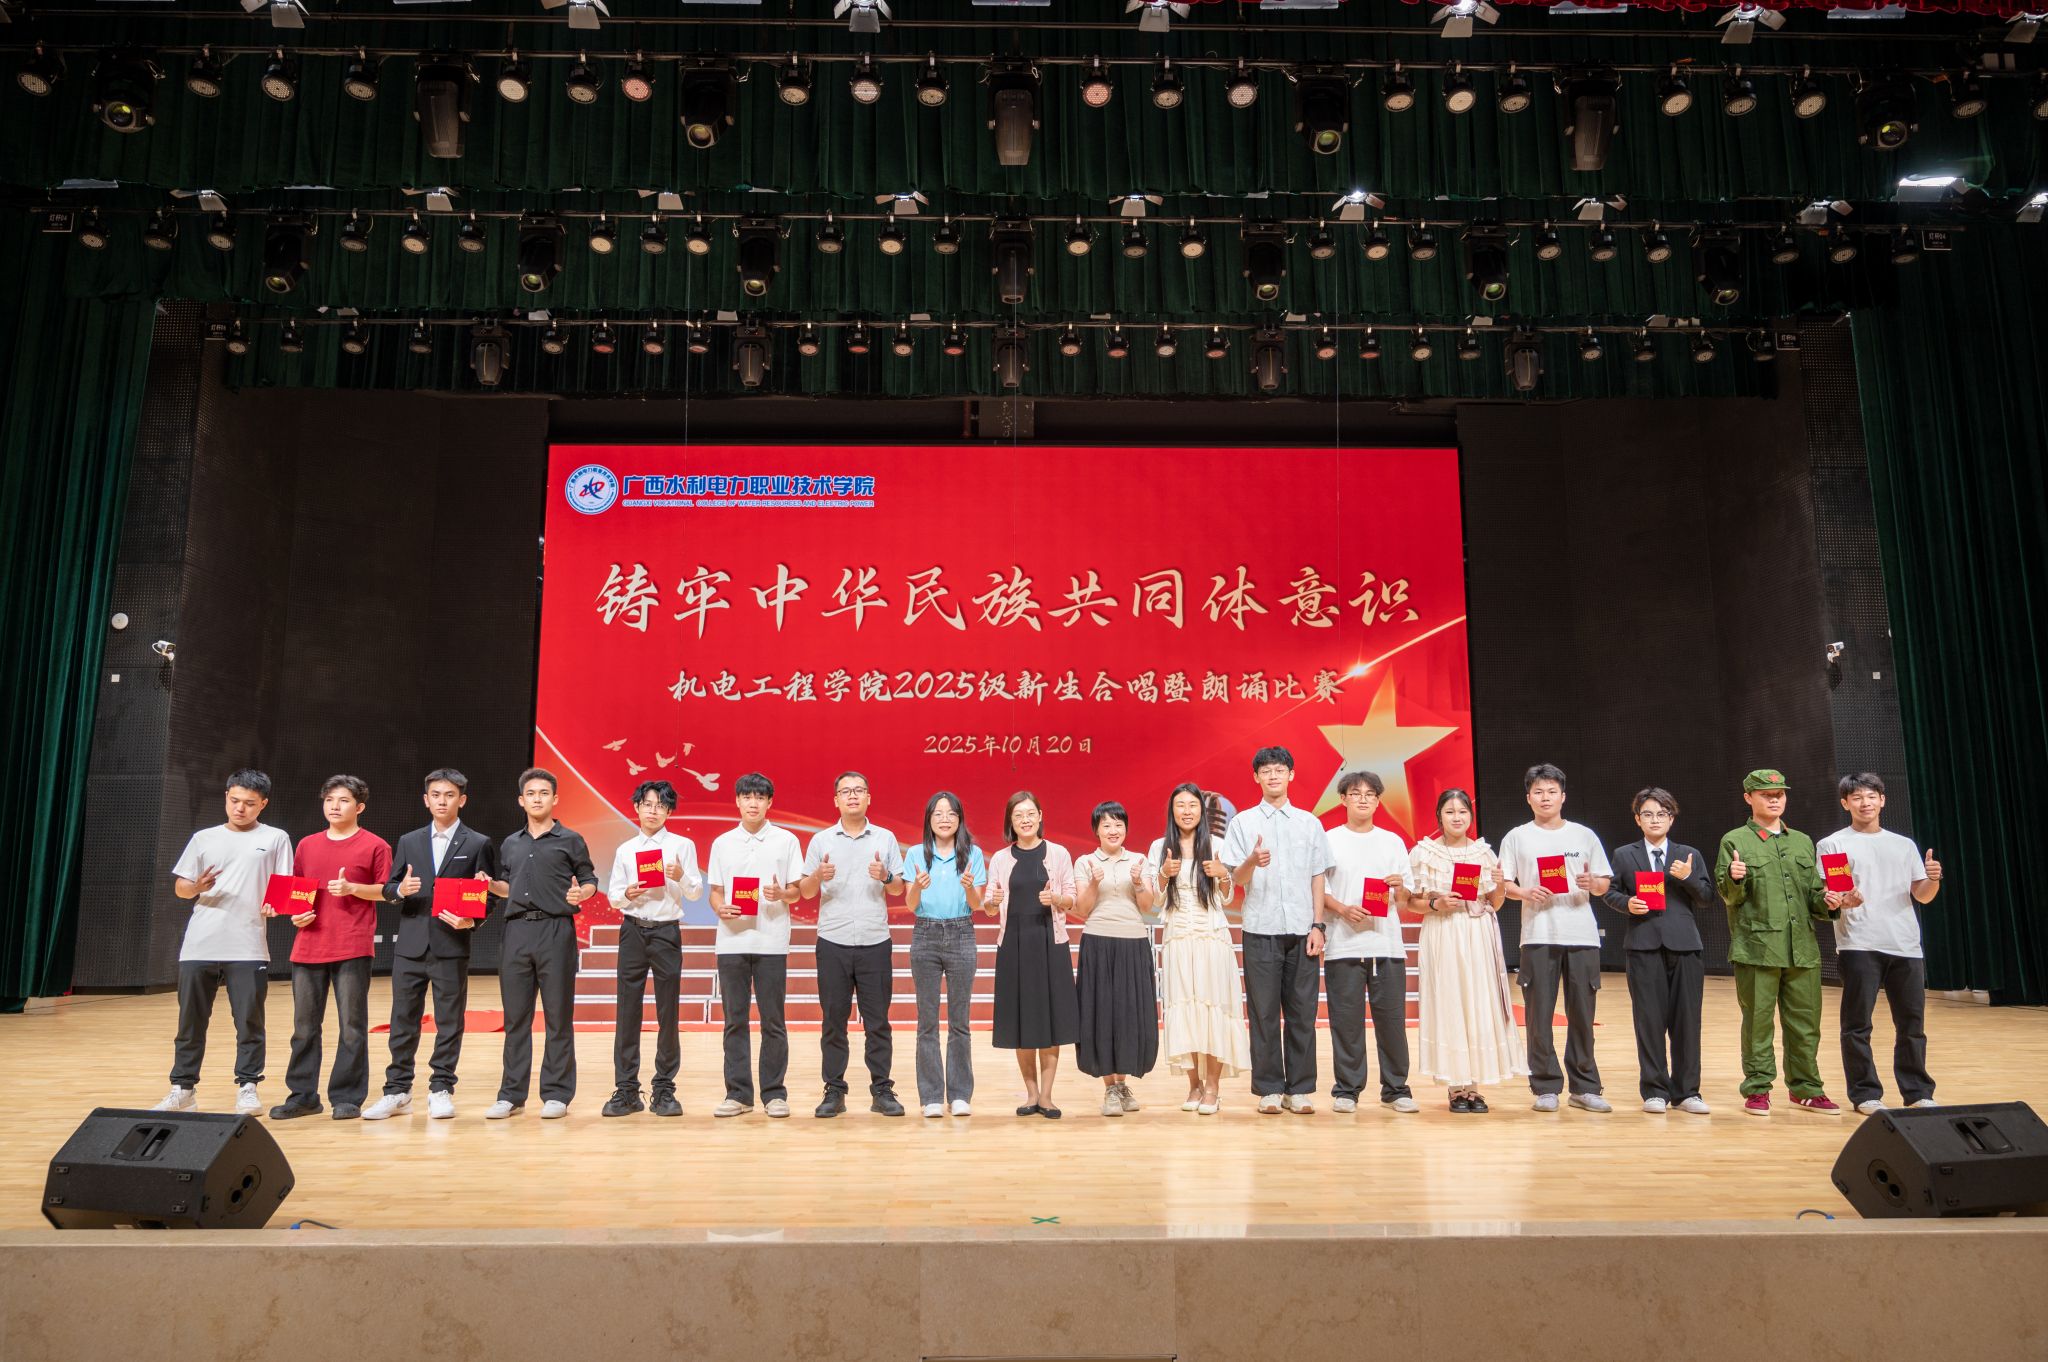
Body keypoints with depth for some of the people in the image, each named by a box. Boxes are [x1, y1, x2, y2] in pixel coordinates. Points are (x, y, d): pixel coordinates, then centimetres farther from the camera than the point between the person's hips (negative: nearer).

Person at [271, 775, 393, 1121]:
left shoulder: (375, 846, 0)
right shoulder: (307, 845, 14)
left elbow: (385, 891, 0)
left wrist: (352, 888, -15)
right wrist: (295, 914, 2)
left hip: (353, 949, -5)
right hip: (308, 946, 5)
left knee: (352, 1025, 0)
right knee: (304, 1025, 10)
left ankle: (347, 1098, 8)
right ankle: (302, 1095, 20)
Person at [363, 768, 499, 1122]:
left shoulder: (478, 844, 3)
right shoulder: (409, 841, 13)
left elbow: (488, 896, 1)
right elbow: (388, 889, 12)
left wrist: (472, 921, -17)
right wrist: (400, 889, -11)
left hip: (451, 947, -3)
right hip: (410, 945, 3)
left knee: (449, 1022, 3)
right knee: (403, 1020, 7)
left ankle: (441, 1090, 13)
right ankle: (397, 1091, 17)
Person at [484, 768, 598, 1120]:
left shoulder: (570, 840, 4)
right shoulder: (510, 845, 16)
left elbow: (590, 881, 4)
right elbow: (510, 887, 22)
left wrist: (581, 893, -17)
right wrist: (489, 884, 3)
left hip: (556, 930, -4)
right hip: (516, 931, 4)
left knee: (558, 1016, 0)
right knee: (515, 1015, 7)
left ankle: (556, 1094, 6)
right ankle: (512, 1094, 15)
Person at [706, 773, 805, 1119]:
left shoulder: (786, 840, 5)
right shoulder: (722, 843, 11)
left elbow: (797, 891, 5)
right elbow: (715, 891, 12)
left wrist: (782, 894, -16)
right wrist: (721, 908, -9)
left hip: (771, 943, -2)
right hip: (731, 941, 2)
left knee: (773, 1021, 1)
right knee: (734, 1019, 4)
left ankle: (774, 1093, 10)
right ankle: (738, 1093, 13)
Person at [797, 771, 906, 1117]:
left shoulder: (885, 839, 8)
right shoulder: (821, 840, 7)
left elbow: (900, 888, 10)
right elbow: (806, 892, 7)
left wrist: (886, 877, -11)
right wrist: (818, 876, -14)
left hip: (875, 942, 0)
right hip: (833, 942, 0)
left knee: (878, 1021, 3)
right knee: (834, 1020, 4)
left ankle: (882, 1091, 10)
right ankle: (834, 1091, 11)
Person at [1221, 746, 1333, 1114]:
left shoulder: (1309, 823, 11)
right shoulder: (1243, 822, 5)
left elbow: (1318, 878, 10)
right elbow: (1238, 879, 1)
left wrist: (1317, 926, 1)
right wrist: (1253, 861, -21)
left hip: (1302, 930, 2)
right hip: (1261, 929, -1)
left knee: (1302, 1012, 3)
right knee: (1264, 1013, 1)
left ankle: (1299, 1089, 12)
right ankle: (1268, 1089, 9)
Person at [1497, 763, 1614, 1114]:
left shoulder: (1584, 835, 11)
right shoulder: (1517, 838, 7)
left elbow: (1604, 885, 11)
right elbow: (1503, 884, 4)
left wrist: (1592, 883, -11)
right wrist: (1527, 893, -16)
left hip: (1581, 936, 1)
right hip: (1538, 936, -1)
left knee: (1582, 1013, 4)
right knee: (1539, 1015, -1)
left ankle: (1584, 1087, 14)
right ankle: (1546, 1087, 8)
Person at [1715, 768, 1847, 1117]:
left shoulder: (1803, 842, 17)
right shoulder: (1735, 841, 2)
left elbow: (1813, 894, 18)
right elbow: (1728, 896, -2)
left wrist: (1829, 902, -4)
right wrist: (1734, 879, -24)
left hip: (1803, 949, 4)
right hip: (1757, 948, -4)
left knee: (1805, 1023, 9)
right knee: (1757, 1022, 1)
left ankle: (1806, 1088, 22)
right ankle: (1757, 1090, 10)